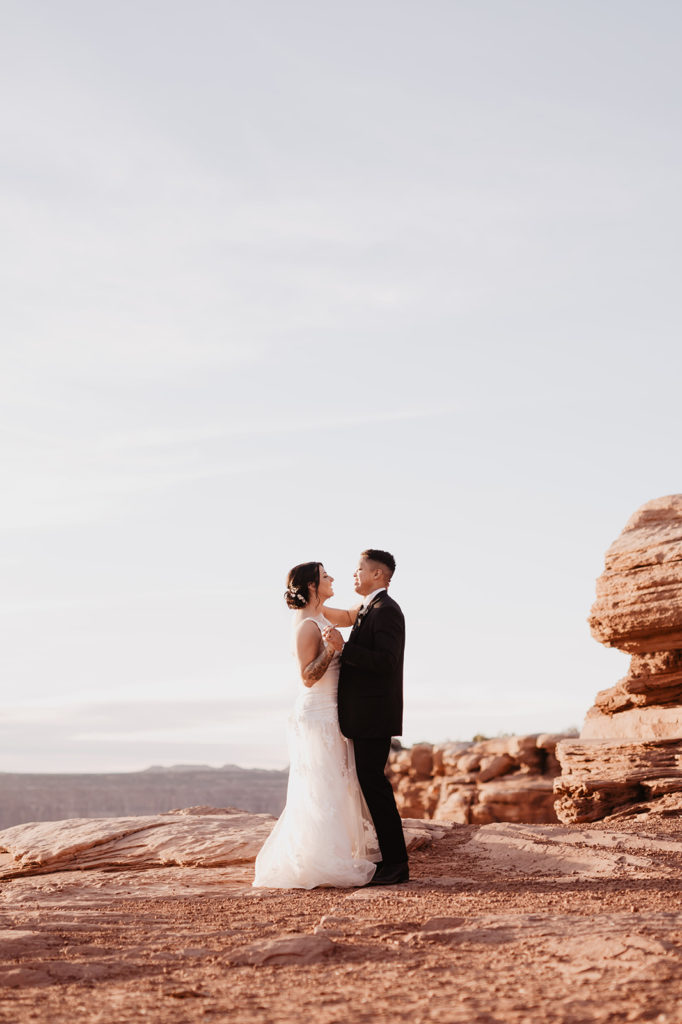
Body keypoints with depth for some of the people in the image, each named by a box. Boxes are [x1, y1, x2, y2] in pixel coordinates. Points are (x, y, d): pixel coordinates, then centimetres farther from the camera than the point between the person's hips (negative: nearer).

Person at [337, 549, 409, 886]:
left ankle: (395, 864, -4)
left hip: (374, 715, -10)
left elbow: (386, 661, -24)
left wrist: (344, 648, -27)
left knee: (373, 784, -8)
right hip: (365, 717, 10)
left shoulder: (385, 610, -13)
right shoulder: (371, 610, 19)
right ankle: (391, 859, 17)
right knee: (370, 784, 12)